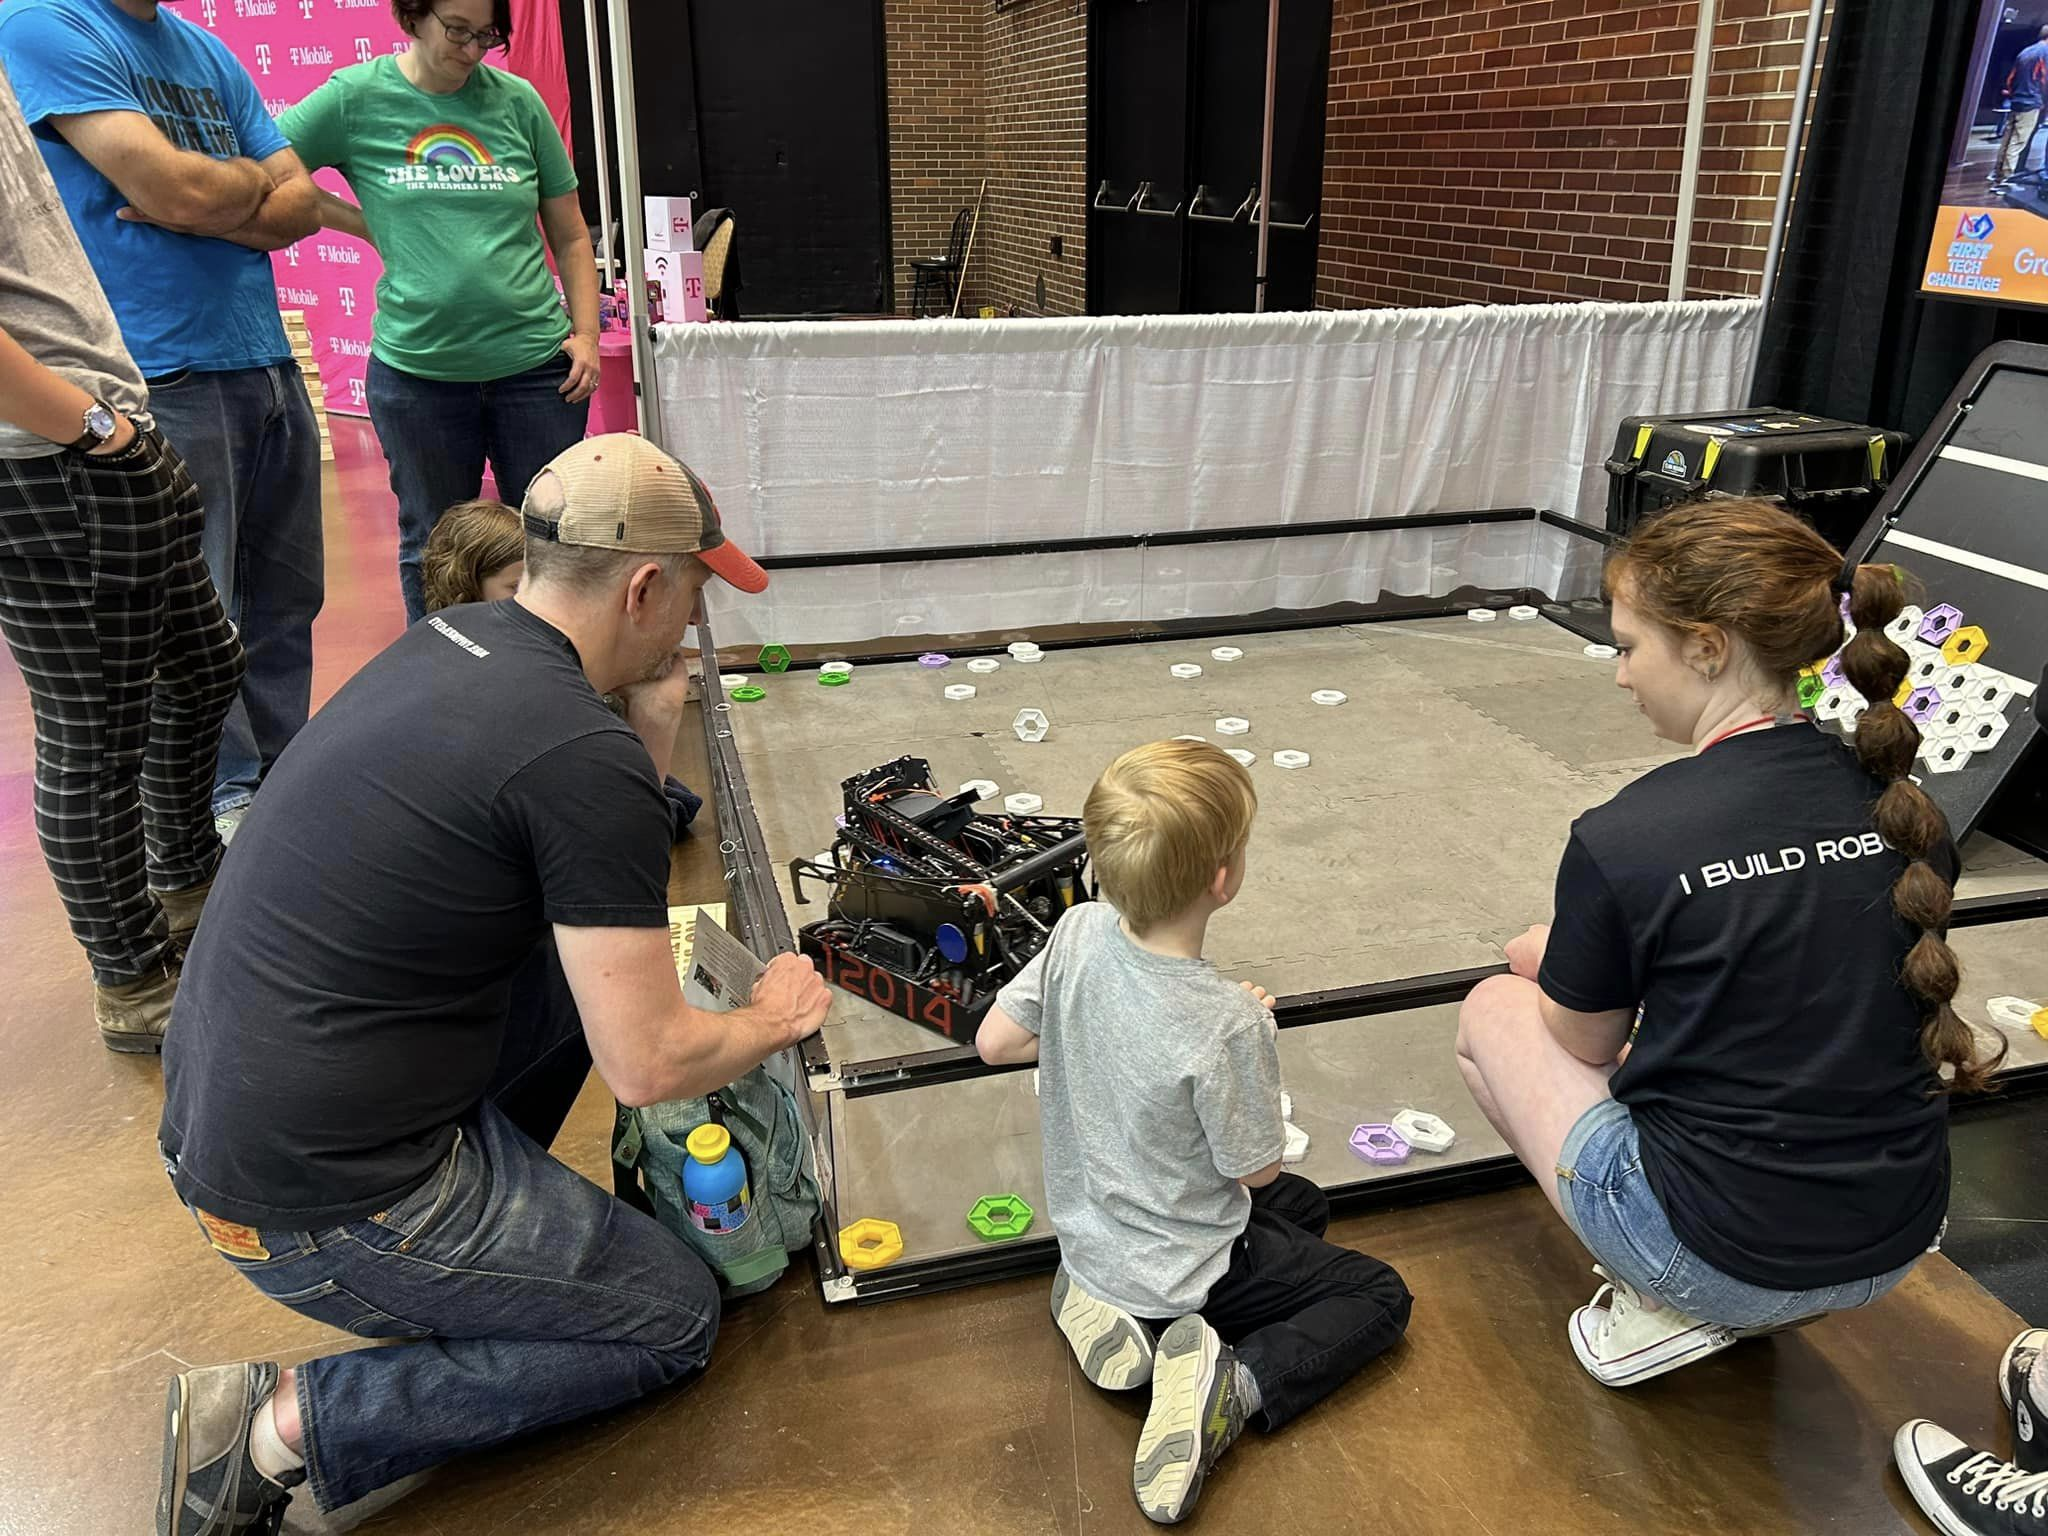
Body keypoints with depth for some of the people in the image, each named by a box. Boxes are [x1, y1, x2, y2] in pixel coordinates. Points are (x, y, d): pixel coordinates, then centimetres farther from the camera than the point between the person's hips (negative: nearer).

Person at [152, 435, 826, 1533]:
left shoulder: (449, 640, 2)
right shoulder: (585, 758, -24)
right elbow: (647, 1068, -19)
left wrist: (651, 724, 3)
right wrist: (776, 1020, 0)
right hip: (321, 1205, -8)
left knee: (585, 950, 18)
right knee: (675, 1319, 7)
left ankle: (486, 1216, 20)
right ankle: (284, 1426, 2)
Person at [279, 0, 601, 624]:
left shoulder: (516, 100, 5)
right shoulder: (356, 97, 1)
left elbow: (570, 236, 10)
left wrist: (586, 332, 0)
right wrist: (371, 225, -2)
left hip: (536, 363, 1)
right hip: (416, 368, -1)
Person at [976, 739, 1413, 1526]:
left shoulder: (1077, 933, -18)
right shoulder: (1227, 1024, -34)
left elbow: (995, 1040, -5)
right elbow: (1255, 1168, -18)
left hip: (1087, 1233, 6)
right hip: (1180, 1272, -6)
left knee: (1307, 1204, 30)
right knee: (1379, 1296, 14)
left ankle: (1101, 1299, 11)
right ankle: (1233, 1384, -10)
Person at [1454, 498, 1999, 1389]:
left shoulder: (1622, 840, -21)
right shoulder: (1905, 812, -3)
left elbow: (1585, 1046, -4)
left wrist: (1552, 954, 19)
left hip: (1722, 1260, -6)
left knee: (1493, 1010, 15)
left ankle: (1668, 1308, 6)